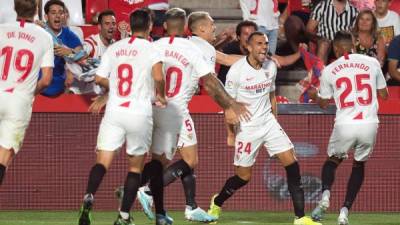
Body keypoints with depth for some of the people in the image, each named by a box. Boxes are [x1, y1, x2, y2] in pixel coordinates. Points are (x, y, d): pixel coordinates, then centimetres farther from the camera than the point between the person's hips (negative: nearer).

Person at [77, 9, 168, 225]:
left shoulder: (114, 48, 9)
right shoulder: (150, 49, -3)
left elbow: (99, 79, 8)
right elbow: (158, 77, -18)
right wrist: (161, 96, 2)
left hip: (114, 111, 2)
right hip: (140, 114, -2)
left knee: (103, 161, -4)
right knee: (135, 166, 11)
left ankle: (89, 197, -31)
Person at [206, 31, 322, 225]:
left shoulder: (270, 67, 3)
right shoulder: (237, 70, -13)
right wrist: (231, 134, -3)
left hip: (268, 122, 5)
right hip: (246, 127, -5)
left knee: (291, 162, -9)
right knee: (243, 176, 1)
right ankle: (217, 203, 32)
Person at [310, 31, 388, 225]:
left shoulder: (329, 71, 5)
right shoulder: (372, 63, 5)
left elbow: (323, 103, 18)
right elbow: (384, 94, 15)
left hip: (344, 125, -1)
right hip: (369, 124, 1)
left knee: (332, 161, 25)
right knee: (359, 165, 22)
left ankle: (325, 194, -4)